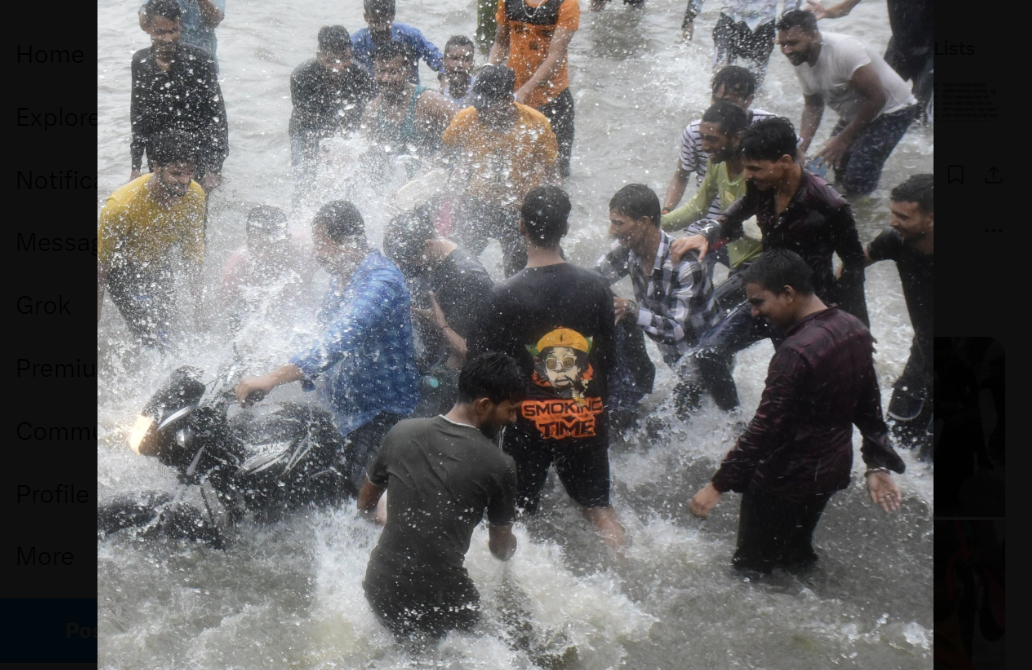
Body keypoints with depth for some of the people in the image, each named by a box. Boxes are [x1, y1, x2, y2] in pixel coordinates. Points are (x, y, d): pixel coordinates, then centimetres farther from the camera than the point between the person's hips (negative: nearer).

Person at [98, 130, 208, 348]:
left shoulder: (194, 196, -20)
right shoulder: (121, 206, -35)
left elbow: (193, 251, -4)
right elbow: (101, 265, -23)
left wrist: (198, 303, 0)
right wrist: (97, 315, -17)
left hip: (159, 265, 5)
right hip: (124, 270, -5)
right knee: (153, 337, -13)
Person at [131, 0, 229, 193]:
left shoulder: (199, 59, -12)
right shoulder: (140, 61, 0)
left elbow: (217, 116, -11)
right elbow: (137, 115, 10)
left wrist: (214, 168, -15)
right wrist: (136, 166, 10)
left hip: (196, 161, -4)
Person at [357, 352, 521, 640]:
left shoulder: (402, 432, -1)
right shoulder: (498, 465, -11)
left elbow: (365, 504, 14)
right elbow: (502, 550, 6)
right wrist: (508, 545, 29)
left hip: (381, 593, 6)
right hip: (441, 604, -6)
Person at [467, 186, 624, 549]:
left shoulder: (507, 294, -16)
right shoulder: (595, 286, -6)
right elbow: (608, 358, 3)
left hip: (529, 421, -2)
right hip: (586, 418, 3)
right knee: (598, 506, 16)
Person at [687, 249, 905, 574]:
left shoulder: (796, 352, -30)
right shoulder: (854, 329, -2)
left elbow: (764, 429, -29)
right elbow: (869, 405, 8)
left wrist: (718, 485, -24)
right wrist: (878, 463, 16)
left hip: (785, 479, -9)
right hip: (832, 470, 9)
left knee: (754, 566, 7)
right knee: (798, 551, 25)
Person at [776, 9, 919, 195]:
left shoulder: (844, 50, -33)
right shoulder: (800, 61, -8)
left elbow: (877, 98, -29)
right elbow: (812, 105, 5)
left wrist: (843, 139, -25)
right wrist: (801, 146, -10)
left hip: (891, 110, -8)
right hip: (854, 114, 8)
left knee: (857, 182, -18)